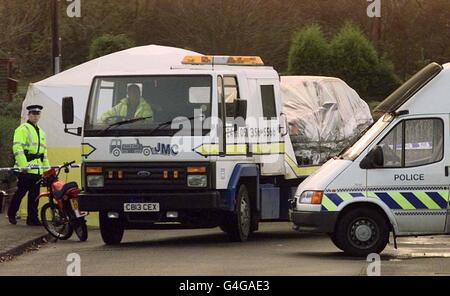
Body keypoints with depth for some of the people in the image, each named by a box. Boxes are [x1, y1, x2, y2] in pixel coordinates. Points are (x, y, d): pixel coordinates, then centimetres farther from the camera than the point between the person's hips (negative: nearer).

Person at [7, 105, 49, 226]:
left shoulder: (41, 132, 23)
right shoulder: (22, 129, -4)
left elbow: (44, 151, 29)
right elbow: (17, 148, -15)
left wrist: (47, 166, 21)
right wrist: (23, 165, -23)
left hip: (37, 169, 7)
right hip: (25, 168, -7)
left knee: (34, 194, 4)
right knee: (21, 191, -3)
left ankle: (32, 218, 6)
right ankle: (11, 213, 13)